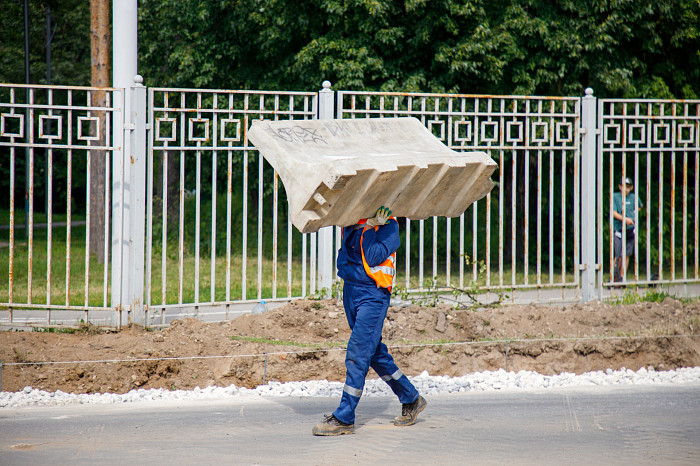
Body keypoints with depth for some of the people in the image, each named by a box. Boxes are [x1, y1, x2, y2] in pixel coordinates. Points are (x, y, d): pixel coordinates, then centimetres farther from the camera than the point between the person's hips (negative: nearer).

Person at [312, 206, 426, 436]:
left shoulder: (388, 224, -8)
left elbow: (374, 257, -17)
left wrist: (369, 227, -14)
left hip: (373, 294, -8)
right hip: (351, 289, 8)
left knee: (358, 353, -11)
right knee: (375, 353, 15)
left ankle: (344, 418, -9)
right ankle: (411, 399, 30)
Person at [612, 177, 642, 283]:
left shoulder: (634, 198, 8)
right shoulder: (615, 197, -2)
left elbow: (639, 206, 31)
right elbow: (613, 213, -12)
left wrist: (634, 213, 11)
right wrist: (624, 219, -25)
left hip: (631, 229, 3)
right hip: (619, 230, -3)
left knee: (626, 255, 3)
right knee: (619, 256, -7)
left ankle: (622, 278, 10)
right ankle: (614, 277, 10)